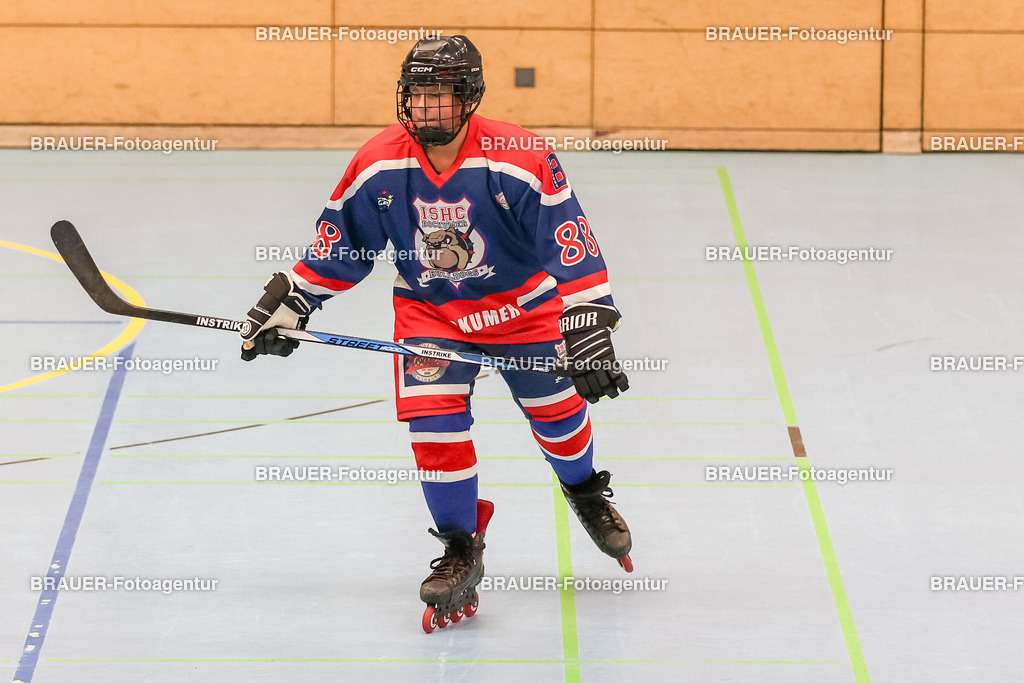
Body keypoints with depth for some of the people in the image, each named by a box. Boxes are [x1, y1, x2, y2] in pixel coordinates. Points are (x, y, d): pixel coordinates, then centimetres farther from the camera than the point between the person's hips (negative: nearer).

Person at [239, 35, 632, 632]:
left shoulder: (521, 160, -27)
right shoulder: (379, 165, -15)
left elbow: (572, 246, -26)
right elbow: (339, 245, 0)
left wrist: (589, 335, -30)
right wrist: (288, 303, -2)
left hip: (523, 306, -1)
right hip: (429, 310, 1)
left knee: (557, 412, 12)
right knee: (433, 416, -17)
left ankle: (587, 494, 47)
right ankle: (462, 550, -1)